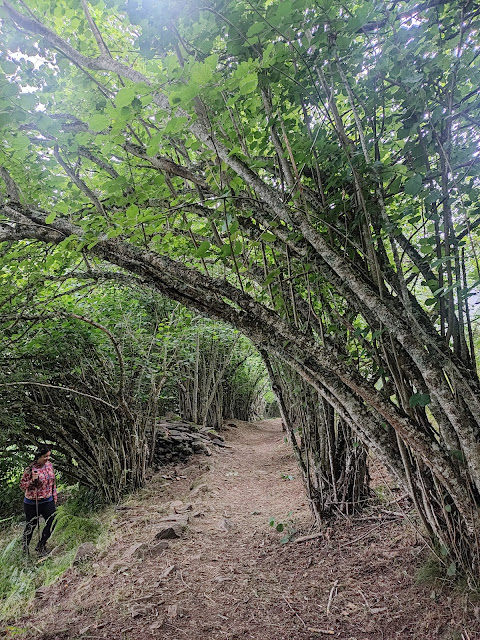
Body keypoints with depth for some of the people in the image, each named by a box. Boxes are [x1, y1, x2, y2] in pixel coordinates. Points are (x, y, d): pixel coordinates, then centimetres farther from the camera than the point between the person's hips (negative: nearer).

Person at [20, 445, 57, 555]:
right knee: (31, 526, 12)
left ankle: (40, 546, 26)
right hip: (32, 503, -5)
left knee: (52, 523, 4)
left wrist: (54, 497, 12)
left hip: (48, 501, 5)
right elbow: (22, 486, -12)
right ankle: (25, 549, 38)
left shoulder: (49, 464, -2)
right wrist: (33, 480, -30)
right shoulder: (30, 469, -20)